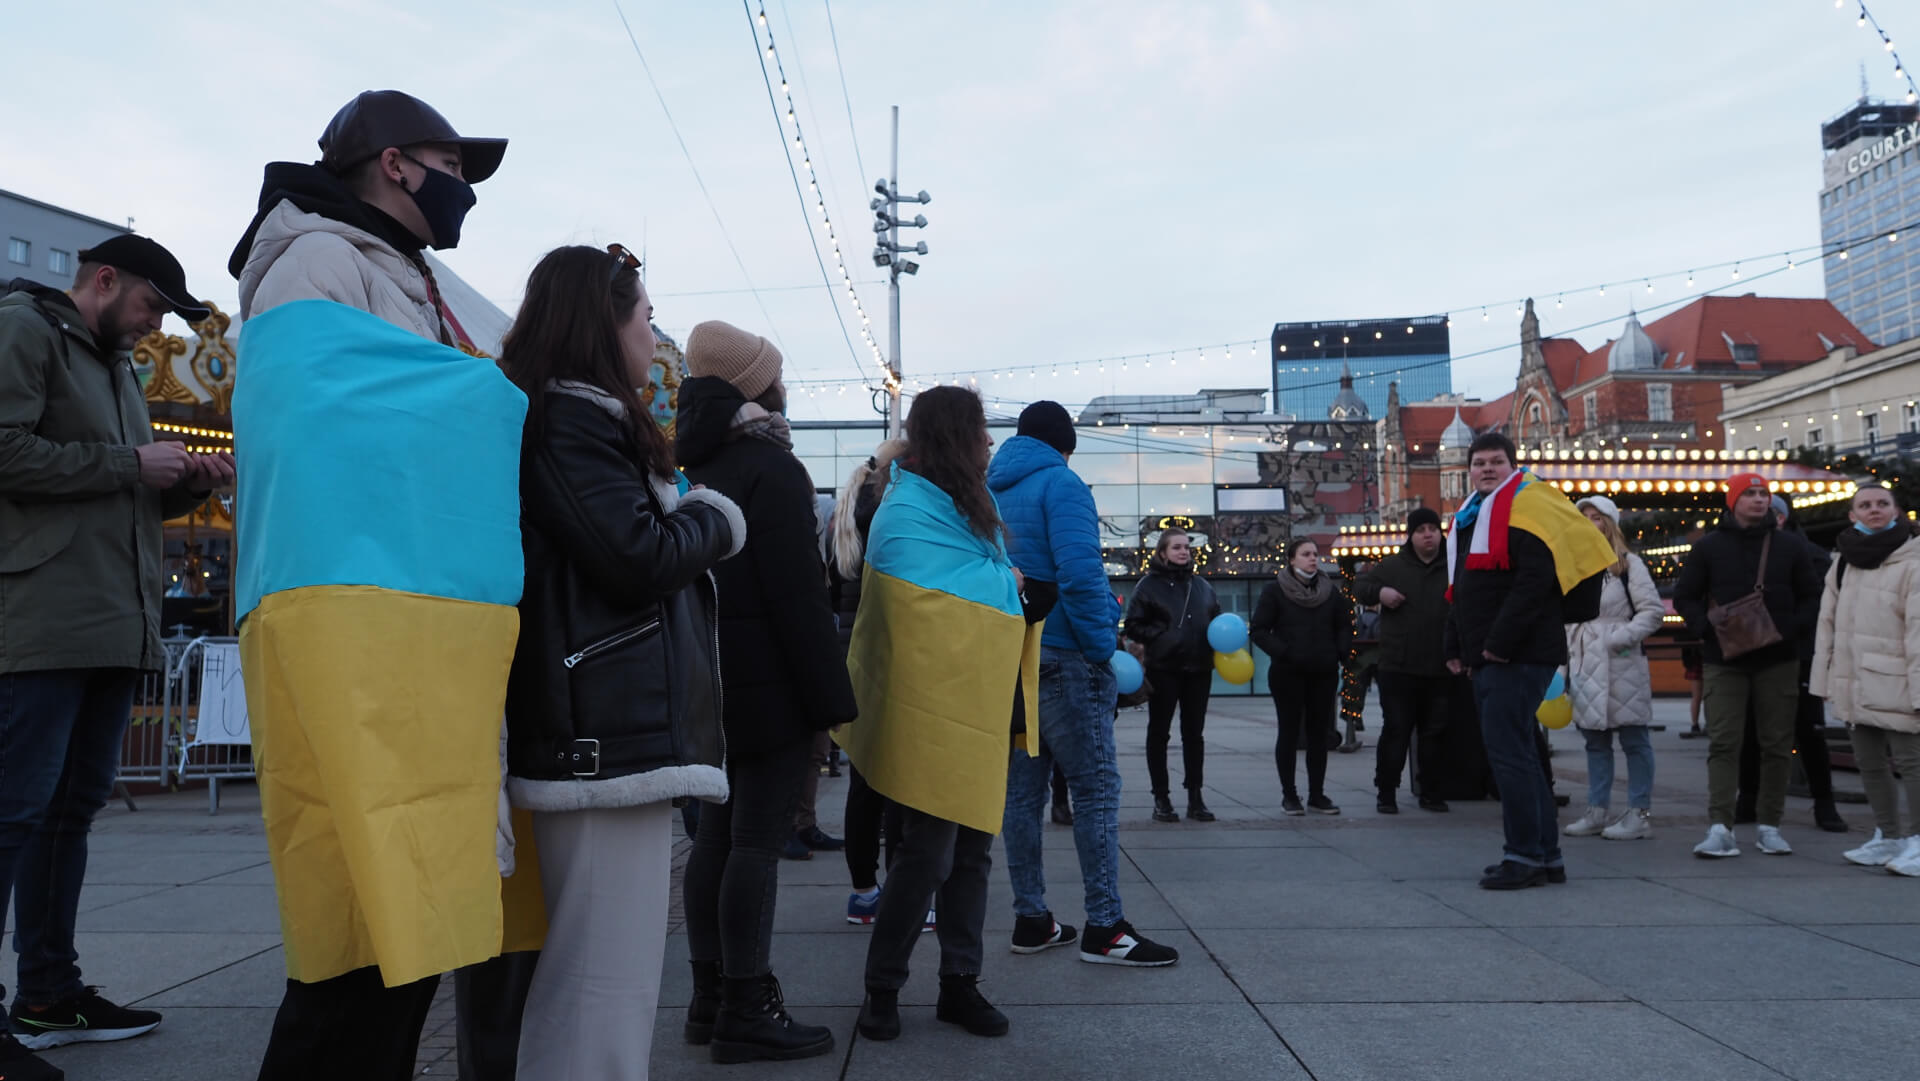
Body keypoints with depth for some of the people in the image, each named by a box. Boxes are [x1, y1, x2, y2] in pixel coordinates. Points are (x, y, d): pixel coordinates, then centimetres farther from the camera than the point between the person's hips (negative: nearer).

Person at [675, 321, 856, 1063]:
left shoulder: (704, 467, 15)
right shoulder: (771, 468, -13)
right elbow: (798, 596, -18)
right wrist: (832, 696, -15)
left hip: (716, 681, 9)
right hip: (770, 685, -9)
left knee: (719, 833, 12)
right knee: (759, 840, -6)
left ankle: (710, 996, 19)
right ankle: (746, 1011, -1)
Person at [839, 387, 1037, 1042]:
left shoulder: (965, 504, 18)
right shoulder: (911, 511, -12)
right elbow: (930, 597, -18)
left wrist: (998, 583, -1)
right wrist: (1005, 581, -3)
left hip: (974, 704, 9)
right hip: (934, 706, -9)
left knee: (971, 847, 10)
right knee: (928, 851, -4)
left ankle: (960, 984, 20)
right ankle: (881, 987, 12)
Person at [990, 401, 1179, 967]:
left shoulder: (992, 491, 14)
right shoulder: (1060, 483, -9)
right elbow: (1079, 574, -20)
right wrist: (1104, 645, -13)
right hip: (1061, 658, -8)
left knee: (1022, 788, 10)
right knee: (1096, 788, -3)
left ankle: (1031, 919, 15)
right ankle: (1105, 927, -2)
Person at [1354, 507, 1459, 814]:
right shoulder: (1392, 566, 3)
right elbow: (1359, 585, 12)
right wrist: (1379, 592, -10)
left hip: (1441, 670, 1)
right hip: (1398, 668, -1)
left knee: (1434, 733, 10)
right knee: (1395, 731, 2)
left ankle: (1430, 793, 22)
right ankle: (1386, 793, 10)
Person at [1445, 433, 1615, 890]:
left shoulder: (1527, 509, -10)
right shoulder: (1471, 518, 20)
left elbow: (1534, 581, -21)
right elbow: (1461, 590, 25)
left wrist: (1499, 642, -22)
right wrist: (1456, 646, 16)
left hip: (1517, 657, -10)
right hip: (1488, 659, 10)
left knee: (1507, 752, -9)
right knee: (1518, 754, 13)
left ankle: (1525, 856, -2)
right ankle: (1546, 856, 20)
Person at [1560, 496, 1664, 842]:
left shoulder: (1629, 564, -1)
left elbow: (1653, 610, -6)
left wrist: (1624, 636, -17)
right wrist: (1566, 660, 10)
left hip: (1621, 665, -6)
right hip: (1585, 665, 7)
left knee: (1633, 739, -1)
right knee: (1595, 740, 11)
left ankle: (1640, 813, 3)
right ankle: (1597, 810, 17)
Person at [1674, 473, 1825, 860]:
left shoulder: (1791, 546, 8)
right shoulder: (1708, 547, 4)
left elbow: (1813, 597, 10)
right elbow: (1684, 597, 6)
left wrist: (1791, 628, -8)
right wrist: (1709, 629, -11)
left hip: (1778, 660, 2)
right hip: (1725, 661, -2)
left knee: (1777, 744, 5)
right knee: (1723, 743, -7)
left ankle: (1769, 826, 15)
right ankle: (1720, 828, -11)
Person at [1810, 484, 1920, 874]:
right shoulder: (1843, 563, 13)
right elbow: (1828, 624, 13)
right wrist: (1823, 679, 9)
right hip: (1855, 687, 7)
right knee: (1870, 764, 14)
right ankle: (1888, 838, 25)